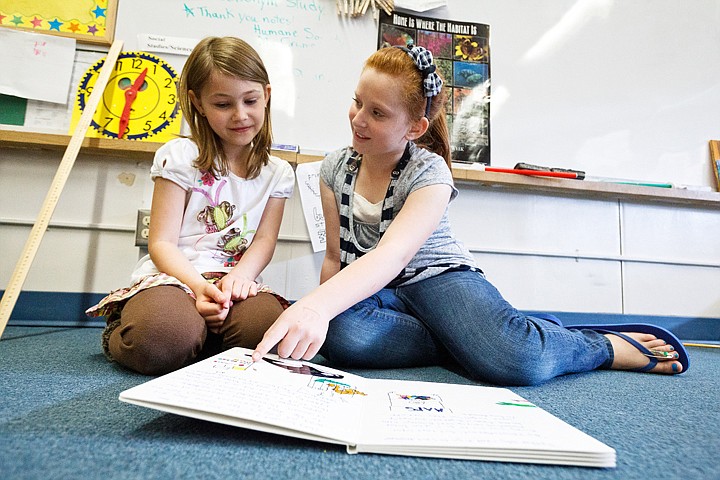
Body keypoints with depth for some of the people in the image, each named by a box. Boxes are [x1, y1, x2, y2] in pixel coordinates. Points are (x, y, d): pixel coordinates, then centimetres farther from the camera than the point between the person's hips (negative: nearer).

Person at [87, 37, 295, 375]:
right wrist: (198, 286, -21)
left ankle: (198, 335, -2)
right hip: (174, 275, -1)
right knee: (165, 338, -35)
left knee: (269, 324, -32)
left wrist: (240, 275, -18)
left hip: (234, 281, 2)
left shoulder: (277, 174, 12)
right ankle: (119, 334, 3)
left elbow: (264, 241, 5)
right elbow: (162, 243, -3)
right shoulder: (180, 157, 2)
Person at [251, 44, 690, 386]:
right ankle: (470, 339, -12)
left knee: (516, 360, -33)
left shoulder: (430, 173, -15)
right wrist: (316, 309, -5)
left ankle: (610, 345, 3)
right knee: (342, 336, -34)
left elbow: (393, 255, -34)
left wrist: (318, 306, -49)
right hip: (368, 288, 4)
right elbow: (336, 255, 6)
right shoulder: (336, 168, 2)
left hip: (436, 277, -3)